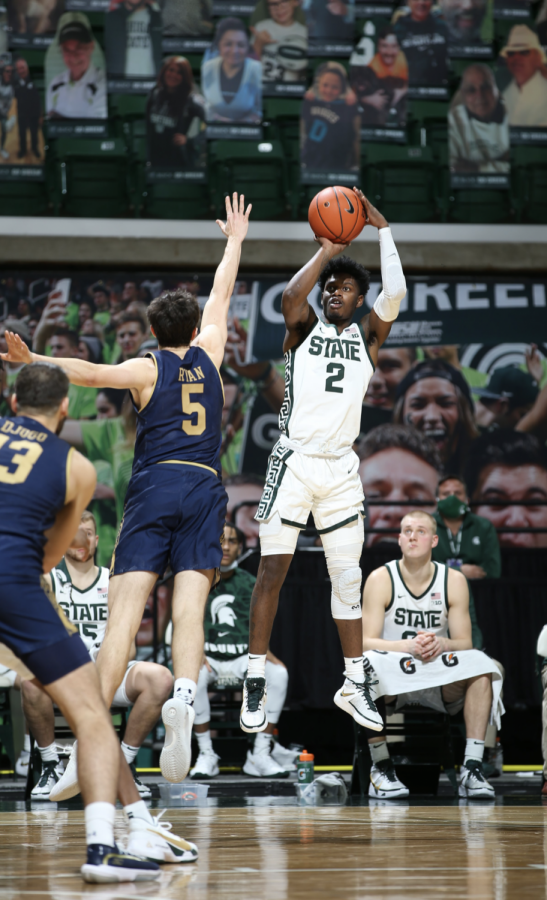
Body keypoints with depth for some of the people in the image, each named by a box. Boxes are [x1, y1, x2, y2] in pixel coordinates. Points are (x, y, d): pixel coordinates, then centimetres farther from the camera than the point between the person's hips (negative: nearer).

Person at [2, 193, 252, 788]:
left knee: (124, 611, -10)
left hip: (153, 489, -2)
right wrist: (235, 241, 46)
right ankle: (183, 696, -37)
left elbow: (91, 372, -11)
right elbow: (220, 298, 33)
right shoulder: (206, 355, 17)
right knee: (189, 608, -9)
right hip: (204, 488, 2)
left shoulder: (146, 368, 8)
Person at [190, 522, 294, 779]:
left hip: (243, 657, 2)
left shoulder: (248, 584, 12)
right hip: (208, 656, -2)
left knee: (278, 672, -30)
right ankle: (206, 755, -24)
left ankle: (260, 756, -23)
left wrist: (265, 653, -11)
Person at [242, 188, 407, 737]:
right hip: (294, 461, -2)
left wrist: (382, 230, -2)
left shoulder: (367, 337, 12)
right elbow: (290, 297, -17)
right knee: (273, 569, -5)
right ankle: (255, 683, -1)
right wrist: (326, 252, -9)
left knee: (348, 578, 4)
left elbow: (394, 295, -6)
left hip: (341, 469, 2)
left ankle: (354, 685, 10)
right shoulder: (305, 328, 7)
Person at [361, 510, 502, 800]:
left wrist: (441, 643, -24)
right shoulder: (381, 579, -5)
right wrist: (409, 646, -28)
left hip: (440, 681, 2)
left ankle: (472, 768, -26)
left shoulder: (453, 581, 1)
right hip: (393, 682, -2)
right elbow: (366, 642, -10)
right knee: (371, 666, -36)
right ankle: (380, 766, -23)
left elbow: (464, 643, 0)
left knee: (480, 666, -25)